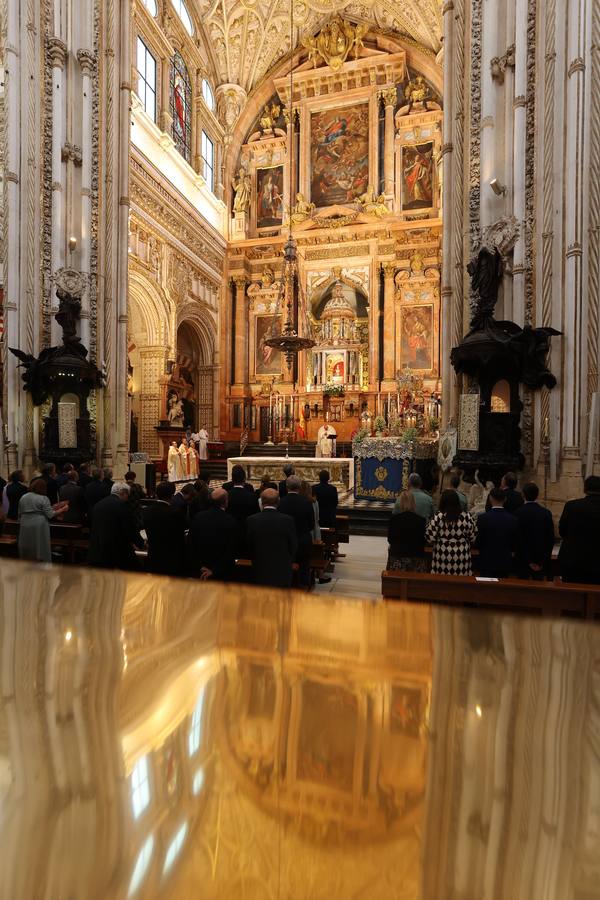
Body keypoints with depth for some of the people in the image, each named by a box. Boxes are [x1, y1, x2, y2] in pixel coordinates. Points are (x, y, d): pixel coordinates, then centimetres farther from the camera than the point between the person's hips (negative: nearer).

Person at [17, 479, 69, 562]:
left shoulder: (23, 497, 11)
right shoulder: (43, 498, -8)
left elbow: (20, 514, 14)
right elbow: (50, 515, -11)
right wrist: (63, 509, -2)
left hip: (25, 527, 6)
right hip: (39, 527, -6)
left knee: (27, 552, 13)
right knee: (40, 552, -1)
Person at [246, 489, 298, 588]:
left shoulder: (251, 520, -9)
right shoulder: (288, 520, -12)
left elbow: (248, 545, 1)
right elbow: (294, 546, -2)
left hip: (260, 571, 1)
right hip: (283, 571, -1)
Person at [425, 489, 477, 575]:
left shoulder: (437, 518, -10)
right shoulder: (467, 517, -4)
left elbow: (430, 538, -8)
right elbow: (473, 537, 2)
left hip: (443, 557, -1)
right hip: (461, 557, 2)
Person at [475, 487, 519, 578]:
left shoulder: (482, 518, -14)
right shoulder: (512, 519, -4)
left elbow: (478, 541, -6)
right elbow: (514, 544, 4)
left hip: (487, 561, -3)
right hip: (505, 562, 3)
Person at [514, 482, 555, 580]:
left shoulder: (518, 513, -11)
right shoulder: (546, 513, -3)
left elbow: (519, 539, -11)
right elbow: (550, 539, 0)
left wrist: (529, 561, -5)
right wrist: (543, 560, 6)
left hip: (523, 559, -2)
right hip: (541, 559, 3)